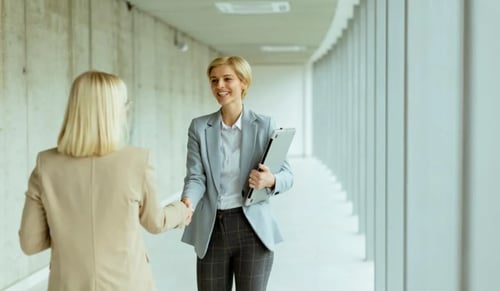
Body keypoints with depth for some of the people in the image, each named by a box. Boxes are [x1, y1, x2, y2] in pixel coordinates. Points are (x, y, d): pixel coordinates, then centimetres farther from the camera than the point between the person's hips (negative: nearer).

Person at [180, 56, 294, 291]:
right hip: (211, 229, 2)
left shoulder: (264, 125, -1)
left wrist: (271, 180, -22)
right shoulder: (199, 127, 4)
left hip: (252, 228, -1)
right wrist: (187, 203, -24)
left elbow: (287, 174, 1)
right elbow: (196, 177, -3)